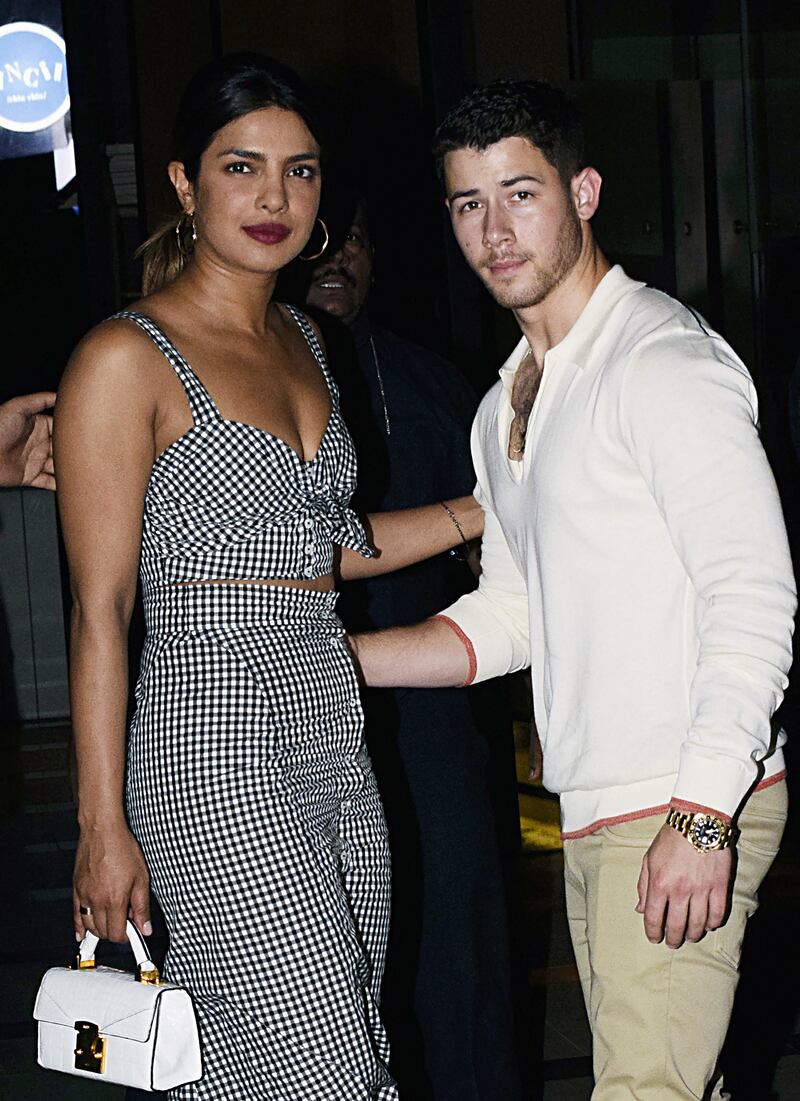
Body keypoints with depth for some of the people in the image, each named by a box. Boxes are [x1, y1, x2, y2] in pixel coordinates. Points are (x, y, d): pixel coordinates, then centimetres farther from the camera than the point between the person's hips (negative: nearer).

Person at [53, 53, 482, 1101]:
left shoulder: (299, 338, 16)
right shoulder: (127, 357, -8)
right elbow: (100, 610, -9)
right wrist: (104, 827, -11)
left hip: (330, 722, 7)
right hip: (214, 742, -7)